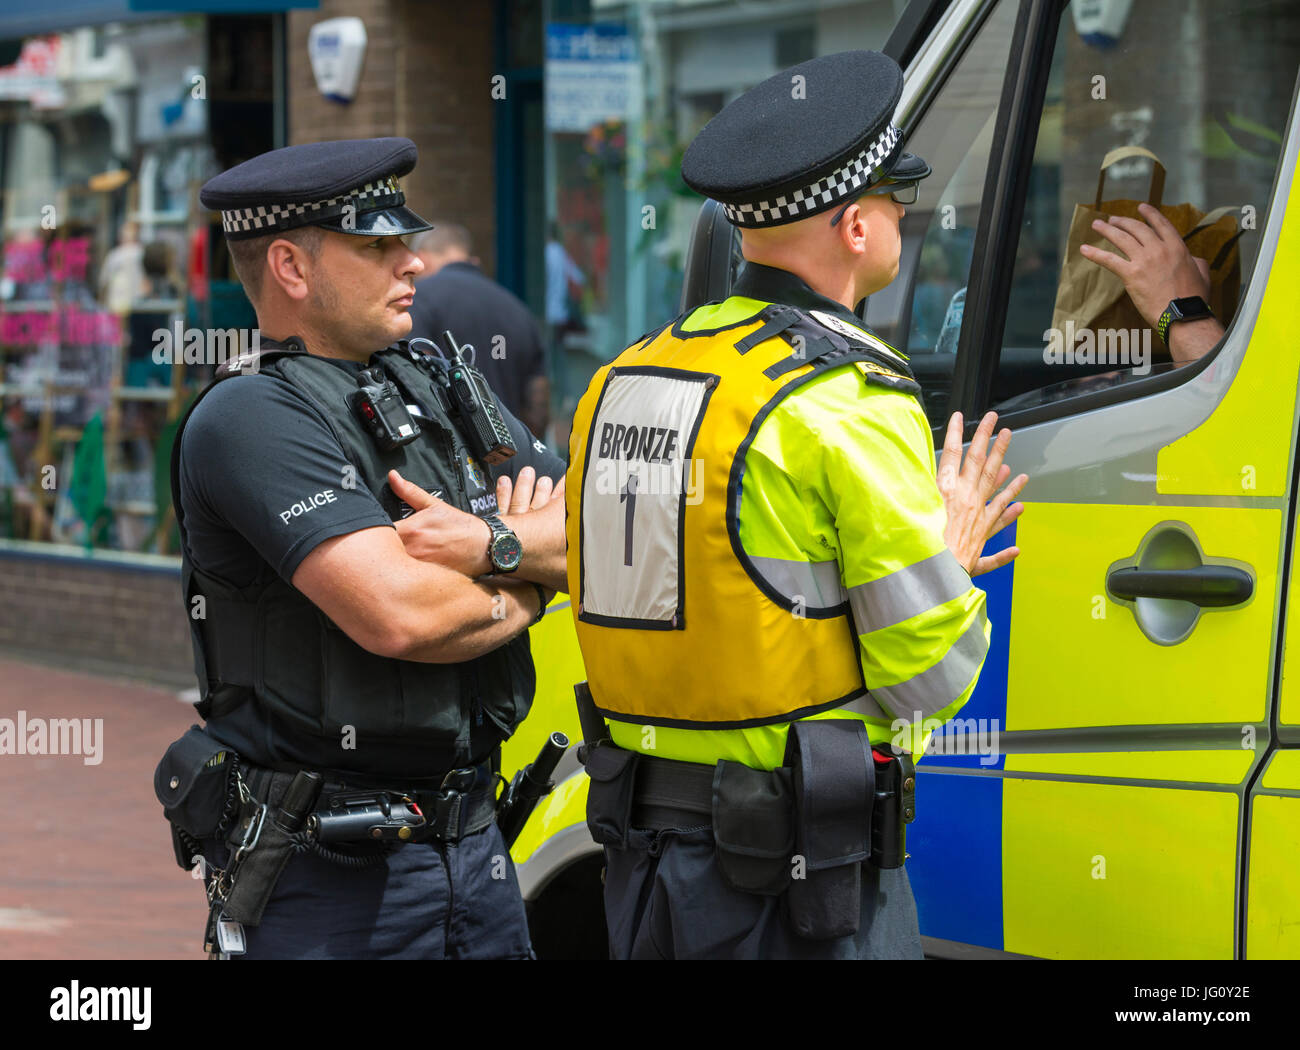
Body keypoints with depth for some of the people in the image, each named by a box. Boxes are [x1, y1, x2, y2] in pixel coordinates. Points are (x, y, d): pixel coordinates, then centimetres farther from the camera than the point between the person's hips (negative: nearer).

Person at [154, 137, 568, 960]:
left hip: (475, 843, 7)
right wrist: (522, 590, -4)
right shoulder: (248, 419, -13)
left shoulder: (438, 389, 13)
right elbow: (398, 614, -23)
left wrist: (493, 546, -13)